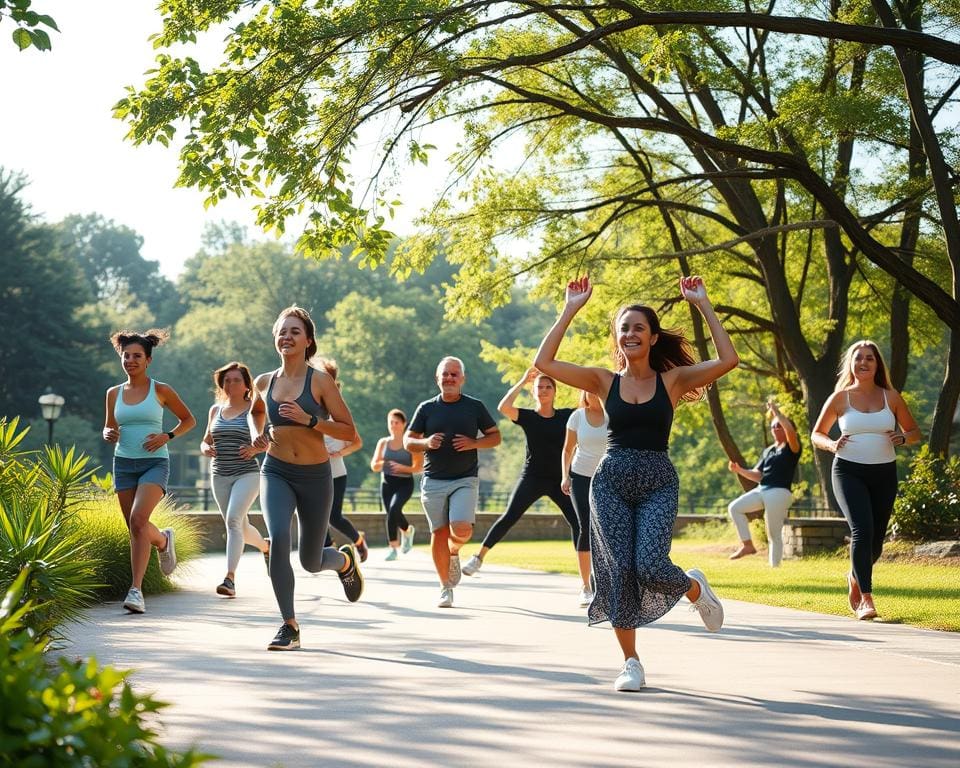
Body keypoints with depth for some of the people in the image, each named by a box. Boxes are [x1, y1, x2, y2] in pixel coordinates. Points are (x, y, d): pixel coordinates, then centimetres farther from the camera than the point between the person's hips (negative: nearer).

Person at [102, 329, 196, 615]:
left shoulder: (161, 391, -1)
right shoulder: (114, 393, 8)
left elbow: (189, 420, 8)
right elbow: (108, 428, 19)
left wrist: (167, 436, -9)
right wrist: (108, 435, -5)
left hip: (155, 463, -4)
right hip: (124, 463, 5)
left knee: (138, 519, -24)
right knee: (135, 528, 9)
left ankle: (136, 589, -23)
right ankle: (163, 541, 45)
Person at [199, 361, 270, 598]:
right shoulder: (215, 410, 11)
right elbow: (206, 440, 21)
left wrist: (256, 448, -18)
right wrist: (205, 449, -2)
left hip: (247, 474, -5)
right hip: (220, 476, 5)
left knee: (234, 520, -23)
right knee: (240, 527, 13)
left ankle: (230, 578, -27)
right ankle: (265, 547, 46)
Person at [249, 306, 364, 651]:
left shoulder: (321, 381, -9)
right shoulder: (264, 382, 3)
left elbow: (349, 432, -10)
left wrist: (309, 419, -22)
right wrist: (257, 434, 8)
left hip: (315, 477, -2)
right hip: (276, 473, 2)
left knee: (310, 562, 9)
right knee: (278, 538, -26)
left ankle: (346, 560, 48)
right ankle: (289, 626, -16)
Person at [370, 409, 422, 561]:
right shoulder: (383, 442, 10)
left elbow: (419, 467, -3)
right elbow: (374, 466, 12)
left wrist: (402, 467, -17)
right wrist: (381, 464, -10)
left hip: (405, 482, -5)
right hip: (387, 482, 5)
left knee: (394, 508, -26)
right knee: (391, 514, 4)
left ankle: (393, 547, -17)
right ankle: (408, 530, 36)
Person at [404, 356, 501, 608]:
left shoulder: (475, 406, 5)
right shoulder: (426, 408, 7)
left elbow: (495, 436, 9)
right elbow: (408, 441, 10)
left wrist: (474, 443, -9)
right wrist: (426, 443, -11)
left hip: (465, 480, -1)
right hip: (433, 481, 1)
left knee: (462, 529, -18)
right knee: (439, 533, 1)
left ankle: (454, 551, 19)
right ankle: (446, 588, 13)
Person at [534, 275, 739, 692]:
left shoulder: (672, 380, 3)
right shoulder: (604, 381, 6)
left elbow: (728, 360, -9)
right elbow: (544, 363, -3)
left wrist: (703, 305, -6)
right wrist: (571, 310, -2)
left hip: (657, 482, -1)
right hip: (611, 480, 2)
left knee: (650, 566, -19)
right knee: (620, 569, -6)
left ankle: (695, 588, 18)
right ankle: (630, 662, 9)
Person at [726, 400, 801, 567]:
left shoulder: (792, 448, 0)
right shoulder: (768, 451, 21)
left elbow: (790, 431, -23)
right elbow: (757, 475, 18)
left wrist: (776, 412, -17)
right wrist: (739, 470, 4)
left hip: (779, 492, -7)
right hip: (761, 490, 7)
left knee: (774, 534, -7)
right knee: (734, 507, -8)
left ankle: (774, 568, -3)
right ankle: (747, 545, -5)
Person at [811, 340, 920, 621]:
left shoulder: (891, 397, 5)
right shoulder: (840, 398, 1)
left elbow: (914, 432, 12)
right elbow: (817, 434, 10)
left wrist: (903, 438, -12)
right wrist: (832, 445, -12)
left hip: (884, 474, 3)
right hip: (849, 472, -3)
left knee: (876, 540, 7)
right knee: (862, 530, -22)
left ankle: (855, 577, 39)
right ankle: (866, 598, -19)